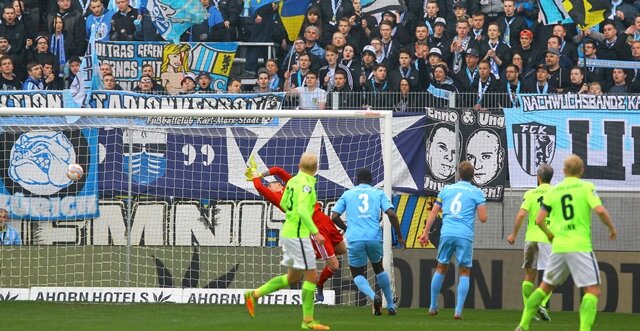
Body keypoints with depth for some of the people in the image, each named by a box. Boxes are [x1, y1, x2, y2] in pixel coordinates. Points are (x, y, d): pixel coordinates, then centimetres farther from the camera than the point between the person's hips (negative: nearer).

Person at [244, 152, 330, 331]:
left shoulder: (293, 181, 8)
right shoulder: (306, 184, -17)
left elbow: (284, 204, 21)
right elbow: (302, 211, -27)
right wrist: (315, 232, -28)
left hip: (288, 232, 9)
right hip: (298, 235, -9)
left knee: (293, 277, 17)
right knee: (311, 277, -2)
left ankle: (254, 294, 16)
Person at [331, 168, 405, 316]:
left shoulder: (348, 194, 14)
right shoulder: (378, 193, 13)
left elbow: (334, 217, 7)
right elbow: (391, 214, -1)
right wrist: (399, 236, 7)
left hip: (354, 239, -1)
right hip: (374, 237, 1)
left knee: (357, 274, 14)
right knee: (379, 269, 26)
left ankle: (373, 296, -16)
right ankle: (391, 305, 26)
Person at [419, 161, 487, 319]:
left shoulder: (447, 189, 15)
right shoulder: (476, 192, 5)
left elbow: (433, 213, 13)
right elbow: (483, 218, -2)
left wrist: (426, 233, 17)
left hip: (447, 233, 3)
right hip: (465, 235, -3)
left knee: (441, 268, 17)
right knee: (464, 272, 6)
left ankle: (433, 307, 21)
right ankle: (458, 310, -5)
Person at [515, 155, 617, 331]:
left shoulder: (553, 191, 10)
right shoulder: (586, 187, -2)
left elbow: (539, 220, 8)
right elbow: (600, 210, -14)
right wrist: (611, 228, 3)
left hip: (558, 247, 5)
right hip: (580, 247, -5)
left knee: (545, 286, 19)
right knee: (592, 290, -4)